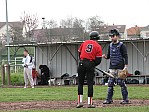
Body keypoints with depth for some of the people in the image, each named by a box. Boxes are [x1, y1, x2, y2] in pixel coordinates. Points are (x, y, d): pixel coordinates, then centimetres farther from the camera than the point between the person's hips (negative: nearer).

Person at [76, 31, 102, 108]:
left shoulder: (85, 43, 10)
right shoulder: (98, 46, 2)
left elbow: (79, 53, 15)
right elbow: (98, 60, -3)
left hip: (82, 63, 2)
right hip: (90, 64, -2)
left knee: (80, 82, 9)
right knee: (90, 83, 2)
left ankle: (80, 102, 4)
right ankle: (90, 103, 0)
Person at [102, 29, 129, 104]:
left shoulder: (121, 45, -5)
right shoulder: (110, 45, 13)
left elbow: (125, 56, -7)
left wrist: (126, 66, -16)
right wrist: (105, 57, -5)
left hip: (120, 67, -6)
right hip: (112, 68, 6)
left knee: (122, 83, -5)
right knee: (110, 83, 4)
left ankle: (125, 99, 0)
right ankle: (109, 99, 7)